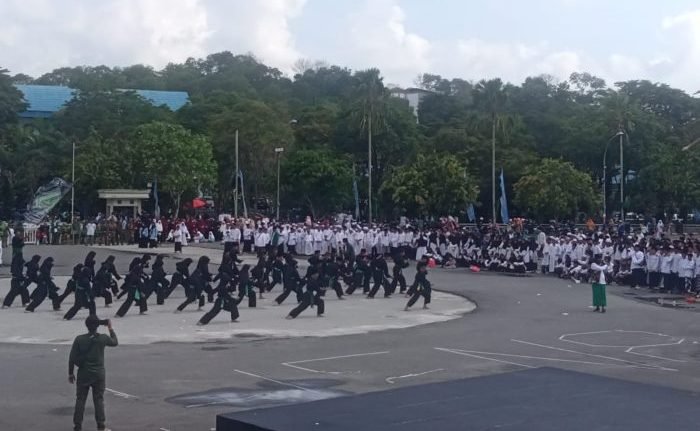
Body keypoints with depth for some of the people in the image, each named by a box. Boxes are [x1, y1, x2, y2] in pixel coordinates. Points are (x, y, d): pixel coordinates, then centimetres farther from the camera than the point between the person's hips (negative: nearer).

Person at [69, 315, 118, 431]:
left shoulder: (79, 339, -8)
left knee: (80, 400, 7)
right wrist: (111, 329, 25)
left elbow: (72, 358, -5)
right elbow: (115, 342, 15)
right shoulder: (103, 338, -7)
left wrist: (70, 373, 5)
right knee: (99, 400, 7)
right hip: (98, 374, 0)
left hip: (83, 374, 0)